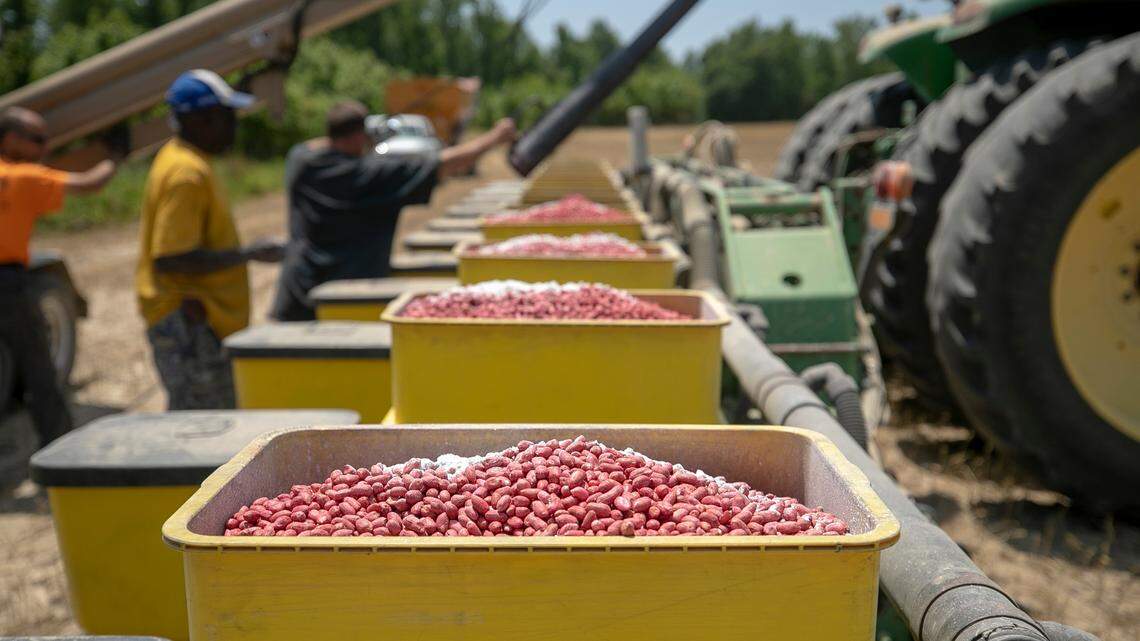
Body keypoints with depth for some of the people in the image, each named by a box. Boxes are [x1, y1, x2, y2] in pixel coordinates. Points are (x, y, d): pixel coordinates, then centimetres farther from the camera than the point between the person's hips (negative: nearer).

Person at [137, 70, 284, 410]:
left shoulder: (185, 160, 13)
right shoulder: (186, 173, -20)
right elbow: (171, 259, -26)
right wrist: (248, 253, -20)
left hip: (199, 320, 10)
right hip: (187, 322, -10)